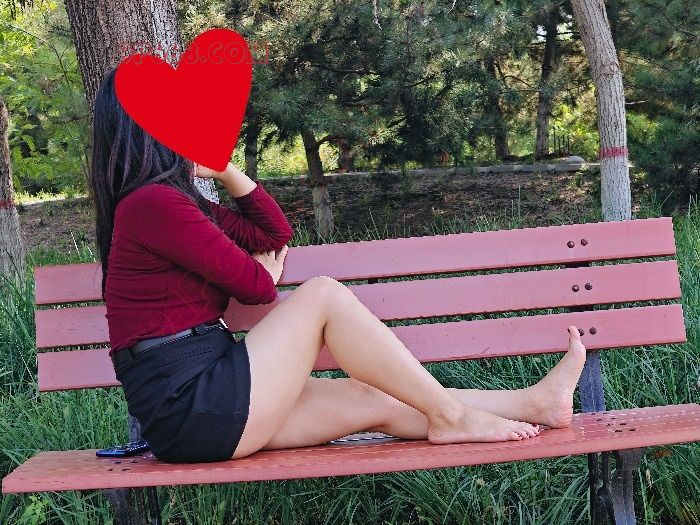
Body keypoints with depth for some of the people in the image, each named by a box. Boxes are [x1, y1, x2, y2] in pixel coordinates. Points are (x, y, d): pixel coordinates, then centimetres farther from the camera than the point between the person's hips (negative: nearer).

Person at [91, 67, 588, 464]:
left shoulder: (174, 201, 19)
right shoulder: (153, 202, -14)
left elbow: (276, 230, 22)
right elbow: (254, 284, -9)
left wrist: (224, 167, 13)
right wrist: (267, 274, 15)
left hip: (200, 406, 9)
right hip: (190, 409, -9)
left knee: (375, 400, 4)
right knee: (323, 293, -12)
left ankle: (533, 402, 6)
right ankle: (451, 416, -6)